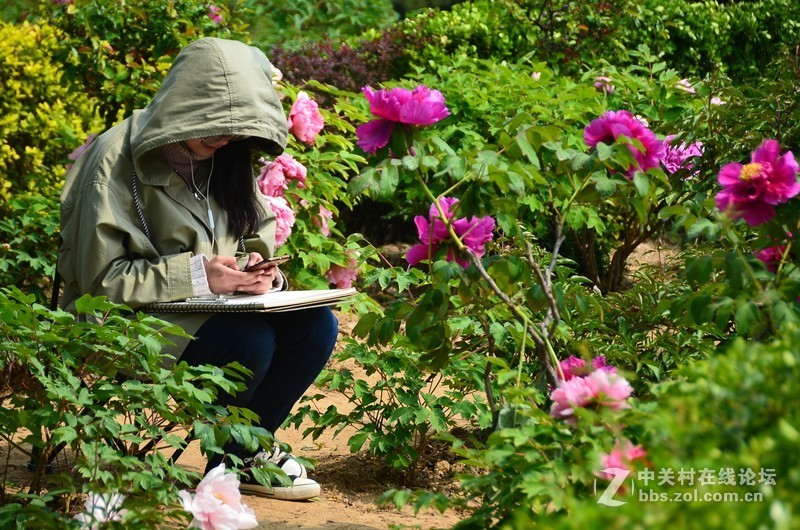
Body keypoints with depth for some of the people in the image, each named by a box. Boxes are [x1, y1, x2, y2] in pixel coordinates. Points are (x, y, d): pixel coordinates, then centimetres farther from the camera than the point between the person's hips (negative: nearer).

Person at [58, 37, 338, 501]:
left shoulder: (226, 158, 7)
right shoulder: (118, 159, -15)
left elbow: (257, 243, 14)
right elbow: (100, 277, -17)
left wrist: (259, 272, -11)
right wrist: (197, 275, -25)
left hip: (214, 311, 7)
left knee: (316, 325, -17)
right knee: (252, 340, -32)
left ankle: (250, 451, 3)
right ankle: (226, 467, -4)